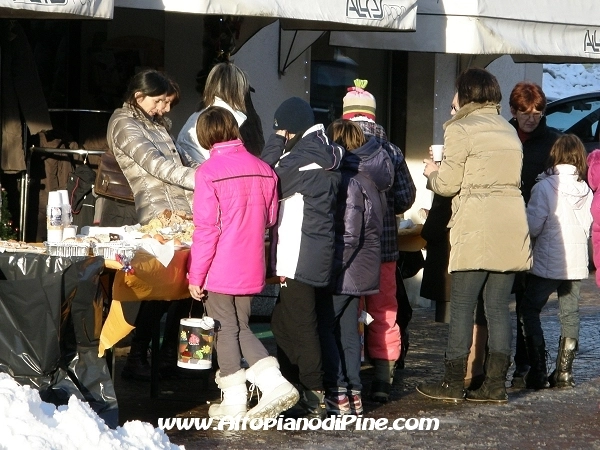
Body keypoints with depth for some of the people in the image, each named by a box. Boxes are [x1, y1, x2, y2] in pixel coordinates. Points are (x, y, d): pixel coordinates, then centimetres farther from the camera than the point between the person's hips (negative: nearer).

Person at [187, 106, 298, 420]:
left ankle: (234, 402, 11)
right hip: (251, 267, 5)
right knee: (242, 328, 17)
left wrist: (196, 275, -9)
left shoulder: (209, 172, -14)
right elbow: (270, 218, 10)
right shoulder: (262, 169, 0)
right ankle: (274, 382, 3)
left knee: (227, 329, 6)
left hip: (220, 269, -5)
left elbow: (206, 229, -15)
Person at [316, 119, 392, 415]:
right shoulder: (373, 179, 10)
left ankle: (337, 394, -3)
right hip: (362, 269, 9)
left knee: (324, 327, -1)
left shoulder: (349, 181, -18)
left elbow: (348, 235, -21)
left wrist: (332, 268, -17)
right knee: (348, 329, 14)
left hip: (345, 268, -9)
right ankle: (353, 393, 16)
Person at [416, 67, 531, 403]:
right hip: (512, 225, 6)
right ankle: (496, 383, 7)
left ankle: (454, 383, 2)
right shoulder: (508, 130, 16)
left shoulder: (461, 129, -5)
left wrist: (432, 173, 17)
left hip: (476, 228, -6)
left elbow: (448, 184, -5)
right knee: (499, 305, 7)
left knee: (462, 306, -1)